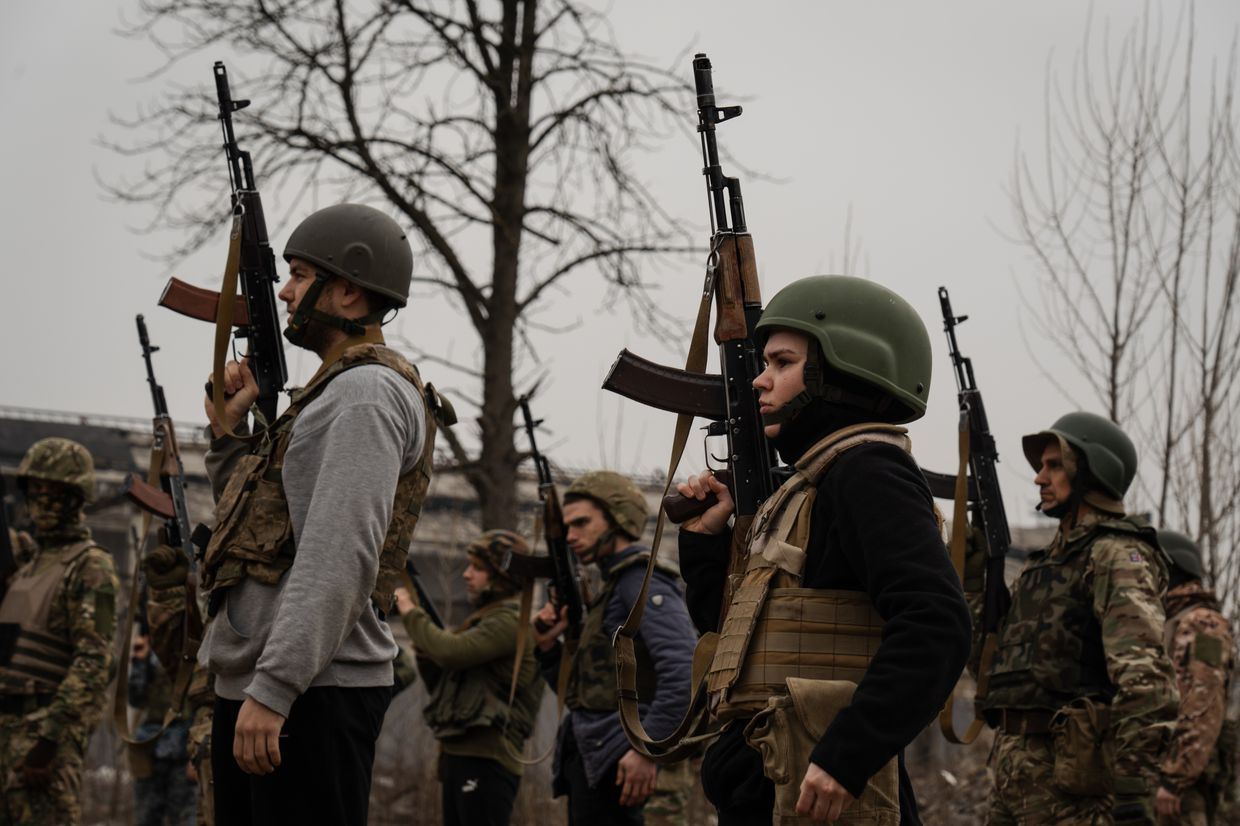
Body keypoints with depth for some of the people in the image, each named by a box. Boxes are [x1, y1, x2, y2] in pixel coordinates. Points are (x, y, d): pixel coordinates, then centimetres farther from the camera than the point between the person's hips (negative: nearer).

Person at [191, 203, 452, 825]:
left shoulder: (367, 392, -11)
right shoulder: (333, 392, 21)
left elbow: (339, 557, -22)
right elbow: (256, 527, 27)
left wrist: (273, 690, -26)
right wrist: (229, 433, 15)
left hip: (311, 695, -11)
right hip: (256, 683, 11)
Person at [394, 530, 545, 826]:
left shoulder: (510, 621, -9)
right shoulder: (482, 619, 21)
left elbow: (452, 651, -23)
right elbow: (444, 688, 24)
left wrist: (412, 614, -7)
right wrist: (426, 656, 4)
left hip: (486, 758, -10)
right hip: (458, 754, 10)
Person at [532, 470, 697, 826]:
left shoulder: (643, 580, -8)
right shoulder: (611, 587, 22)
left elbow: (683, 668, -23)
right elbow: (577, 692, 27)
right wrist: (548, 645, 9)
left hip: (613, 757, -10)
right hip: (588, 756, 10)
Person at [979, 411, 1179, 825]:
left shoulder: (1116, 555, -9)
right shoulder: (1047, 561, 22)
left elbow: (1144, 676, -22)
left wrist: (1134, 790, -28)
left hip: (1070, 766, -10)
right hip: (1016, 769, 10)